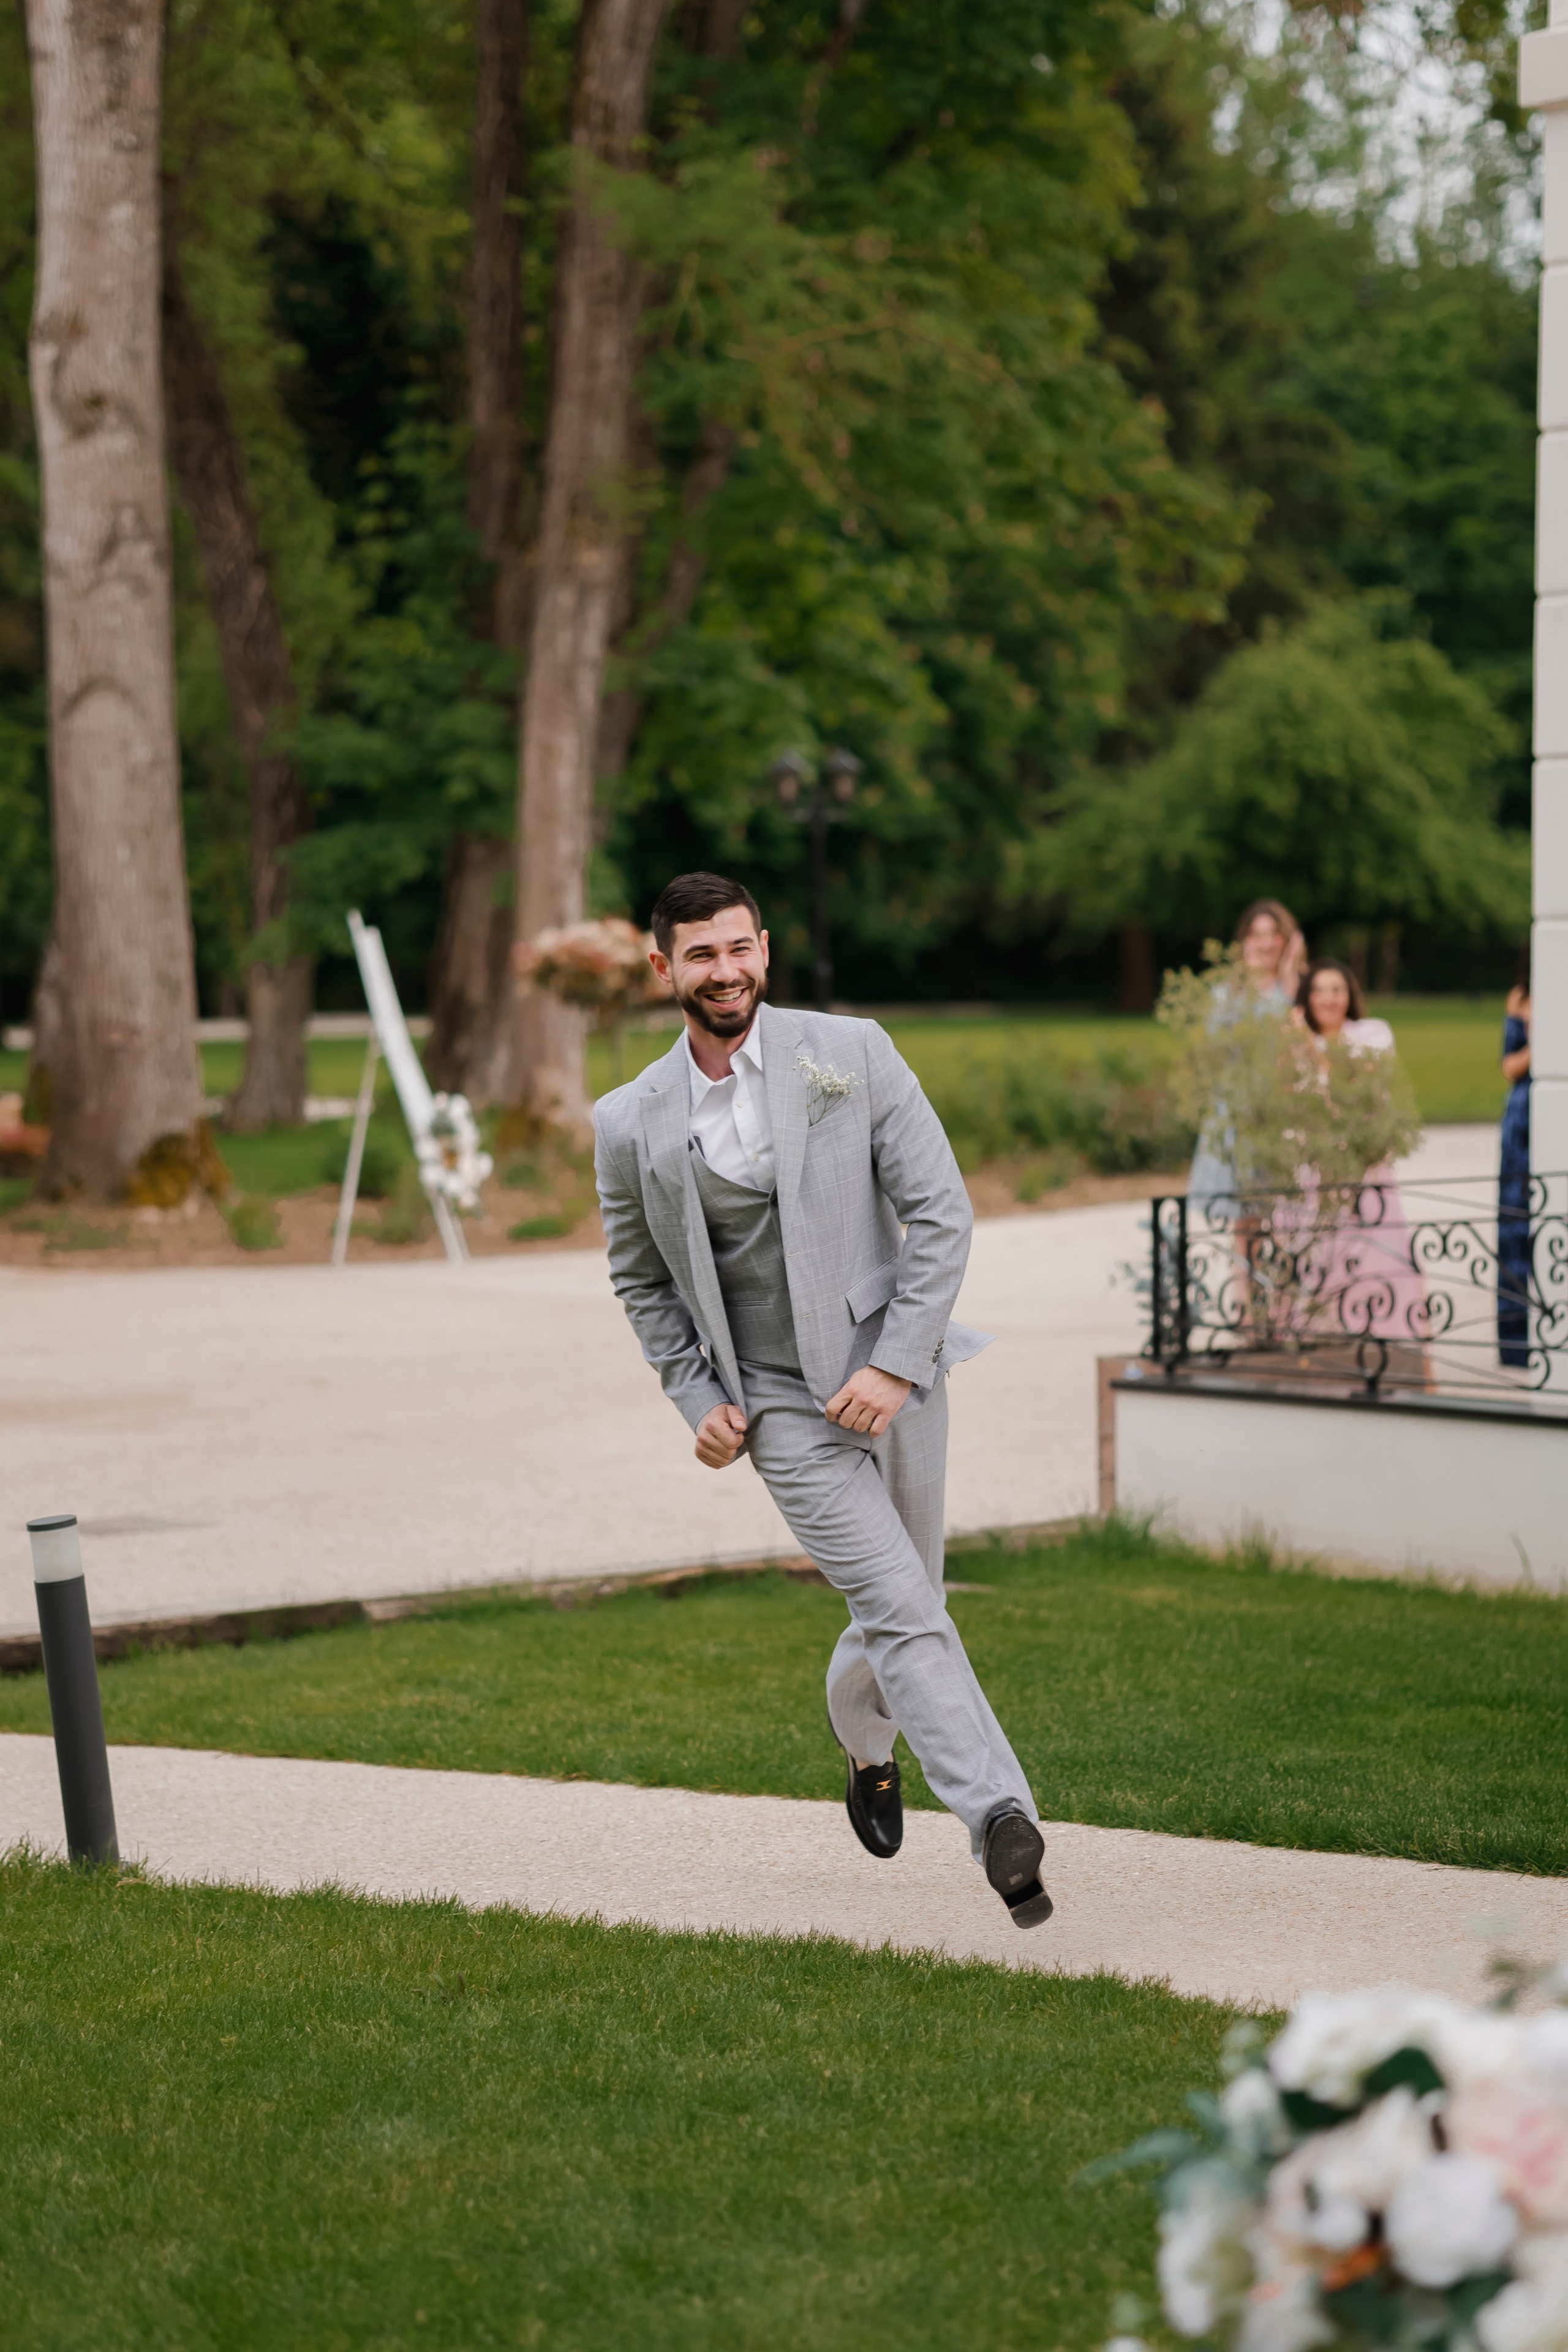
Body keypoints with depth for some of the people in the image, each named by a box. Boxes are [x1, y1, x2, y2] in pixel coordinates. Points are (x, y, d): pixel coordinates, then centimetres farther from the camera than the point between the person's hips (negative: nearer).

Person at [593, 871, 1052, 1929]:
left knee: (900, 1615, 13)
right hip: (786, 1411, -1)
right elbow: (640, 1277, 14)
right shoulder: (633, 1123, -1)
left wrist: (896, 1364, -13)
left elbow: (941, 1213, -5)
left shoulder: (852, 1054, -5)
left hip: (893, 1381, 1)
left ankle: (866, 1751, 43)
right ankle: (1000, 1820, -16)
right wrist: (698, 1399, 4)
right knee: (907, 1614, -13)